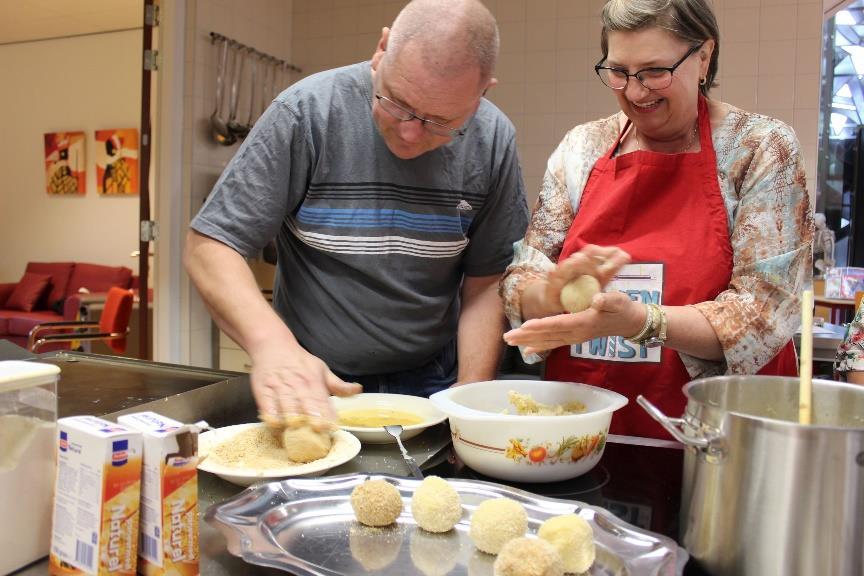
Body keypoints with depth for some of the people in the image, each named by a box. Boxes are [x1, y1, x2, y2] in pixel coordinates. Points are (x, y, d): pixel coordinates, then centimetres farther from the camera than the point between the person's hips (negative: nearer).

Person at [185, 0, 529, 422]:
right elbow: (209, 245, -14)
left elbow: (485, 285, -3)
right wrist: (272, 343, -31)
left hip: (432, 385, 1)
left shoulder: (493, 141, -8)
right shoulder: (307, 111, -15)